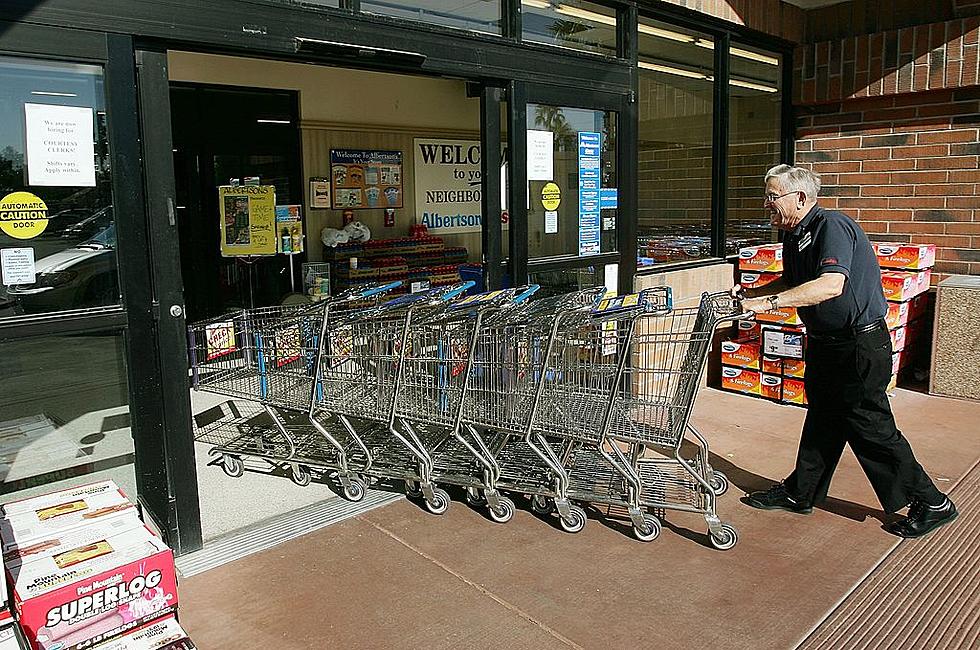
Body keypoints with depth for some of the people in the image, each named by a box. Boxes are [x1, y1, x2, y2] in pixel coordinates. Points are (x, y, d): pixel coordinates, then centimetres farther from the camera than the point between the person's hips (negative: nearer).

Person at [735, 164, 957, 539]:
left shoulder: (832, 227, -20)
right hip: (825, 343, 9)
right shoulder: (795, 236, 9)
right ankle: (799, 494, 29)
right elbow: (791, 282, 24)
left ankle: (931, 504, 18)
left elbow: (831, 285, -34)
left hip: (859, 345, -9)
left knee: (870, 427, 0)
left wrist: (769, 302, -36)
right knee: (822, 420, 17)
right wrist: (750, 294, 8)